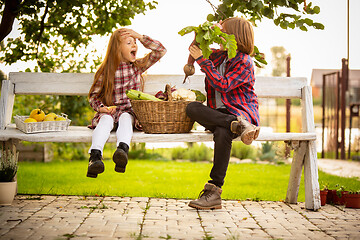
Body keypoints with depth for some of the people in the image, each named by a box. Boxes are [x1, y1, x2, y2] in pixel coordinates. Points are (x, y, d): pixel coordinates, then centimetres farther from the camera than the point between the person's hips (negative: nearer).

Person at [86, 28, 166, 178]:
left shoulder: (138, 66, 13)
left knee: (125, 118, -34)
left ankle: (122, 150, -62)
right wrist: (101, 107, -13)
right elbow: (93, 96, 9)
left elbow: (161, 51, 7)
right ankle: (95, 157, -54)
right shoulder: (105, 71, 6)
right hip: (109, 111, 0)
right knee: (106, 119, -34)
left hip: (130, 111, 1)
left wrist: (140, 37, 2)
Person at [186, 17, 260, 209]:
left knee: (222, 133, -39)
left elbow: (222, 85, -17)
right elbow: (195, 50, 37)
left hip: (240, 111, -6)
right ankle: (237, 125, -39)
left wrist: (202, 60, -11)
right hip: (218, 113, 6)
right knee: (192, 108, -26)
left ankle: (214, 191, -35)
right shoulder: (219, 56, 17)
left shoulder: (244, 62, -4)